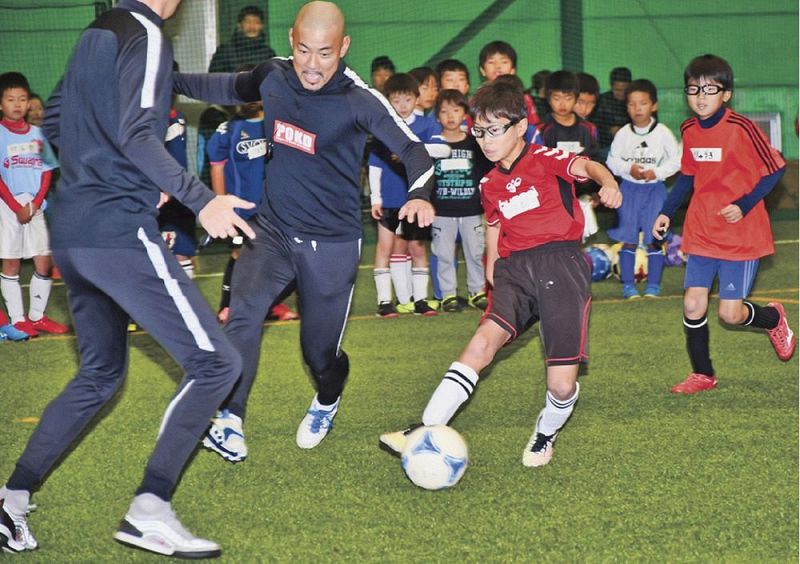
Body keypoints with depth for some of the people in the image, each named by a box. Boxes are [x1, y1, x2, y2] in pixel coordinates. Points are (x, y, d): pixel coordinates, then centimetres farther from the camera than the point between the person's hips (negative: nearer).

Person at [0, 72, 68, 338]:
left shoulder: (36, 133, 8)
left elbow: (46, 171, 7)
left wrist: (35, 203, -6)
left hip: (35, 208, 4)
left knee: (44, 264, 2)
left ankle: (37, 316, 14)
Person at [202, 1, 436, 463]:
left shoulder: (358, 100, -18)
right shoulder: (273, 75, -4)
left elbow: (413, 150, -22)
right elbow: (234, 87, 19)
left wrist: (420, 195, -42)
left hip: (332, 242, -3)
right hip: (273, 228, 3)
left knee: (320, 351, 8)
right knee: (244, 310, -24)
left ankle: (327, 402, 44)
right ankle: (230, 420, -19)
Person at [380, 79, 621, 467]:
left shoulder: (545, 159, -2)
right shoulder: (490, 185, 17)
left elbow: (586, 166, -19)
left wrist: (608, 183, -40)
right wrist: (492, 266, 23)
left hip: (560, 263, -4)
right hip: (515, 268, 4)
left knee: (563, 386, -10)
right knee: (484, 339, -22)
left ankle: (546, 434, 24)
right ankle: (426, 434, -27)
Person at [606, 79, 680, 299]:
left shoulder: (663, 133, -5)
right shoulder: (623, 134, -1)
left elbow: (676, 160, -2)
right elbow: (612, 161, 3)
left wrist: (656, 172, -14)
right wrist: (629, 168, -14)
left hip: (655, 189, -1)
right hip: (629, 189, 1)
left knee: (654, 240, 1)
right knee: (628, 239, 2)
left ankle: (653, 285, 10)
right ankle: (628, 285, 10)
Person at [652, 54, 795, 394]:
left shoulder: (741, 128, -16)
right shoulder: (689, 131, 2)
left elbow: (775, 169, -10)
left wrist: (744, 206, -19)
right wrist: (667, 213, 10)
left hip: (741, 235, -5)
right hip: (702, 234, 5)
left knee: (731, 314, -5)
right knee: (693, 305, -1)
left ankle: (773, 318, 27)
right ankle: (702, 375, 15)